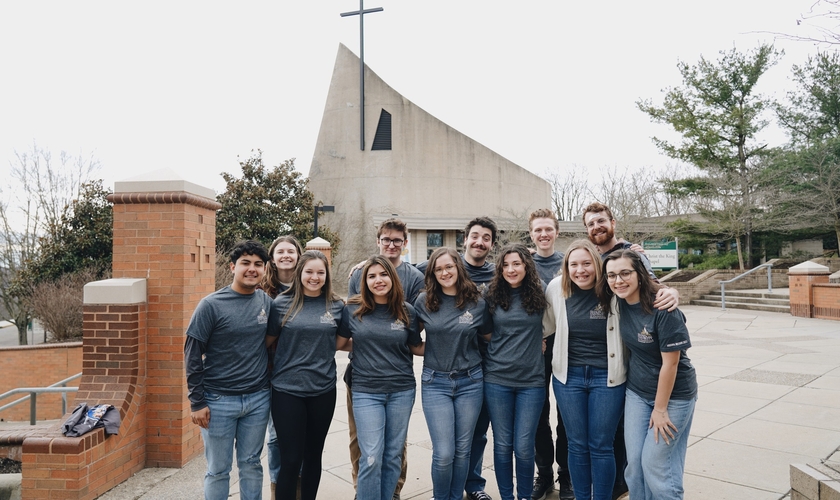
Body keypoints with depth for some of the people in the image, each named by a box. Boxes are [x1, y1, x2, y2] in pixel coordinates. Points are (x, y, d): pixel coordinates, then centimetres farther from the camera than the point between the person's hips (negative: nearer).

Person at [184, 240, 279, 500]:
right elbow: (192, 356, -7)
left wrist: (271, 383, 7)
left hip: (258, 400, 3)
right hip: (219, 401, -3)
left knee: (251, 464, 14)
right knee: (218, 470, 9)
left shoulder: (267, 302, 1)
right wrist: (197, 402, -9)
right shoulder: (211, 305, -10)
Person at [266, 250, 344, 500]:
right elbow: (268, 339, 4)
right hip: (287, 389, -2)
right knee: (291, 459, 2)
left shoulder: (337, 305, 1)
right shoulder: (283, 303, -3)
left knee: (313, 455, 15)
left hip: (323, 390, 2)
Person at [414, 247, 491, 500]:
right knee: (444, 454, -4)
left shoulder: (477, 303, -2)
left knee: (462, 450, 10)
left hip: (470, 381, 1)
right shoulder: (424, 301, -4)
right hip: (435, 382, -1)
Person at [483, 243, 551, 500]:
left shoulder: (540, 293, -1)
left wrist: (533, 341, 1)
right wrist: (505, 344, 1)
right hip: (497, 380, 1)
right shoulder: (493, 295, 0)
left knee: (524, 447, 3)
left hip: (531, 381, -1)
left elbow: (552, 325, 13)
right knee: (502, 445, 9)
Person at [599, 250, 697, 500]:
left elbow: (670, 362, -19)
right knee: (634, 463, 9)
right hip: (636, 393, 6)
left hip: (673, 394, -5)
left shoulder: (663, 309, -24)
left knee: (656, 465, 0)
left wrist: (660, 409, -13)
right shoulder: (619, 303, -5)